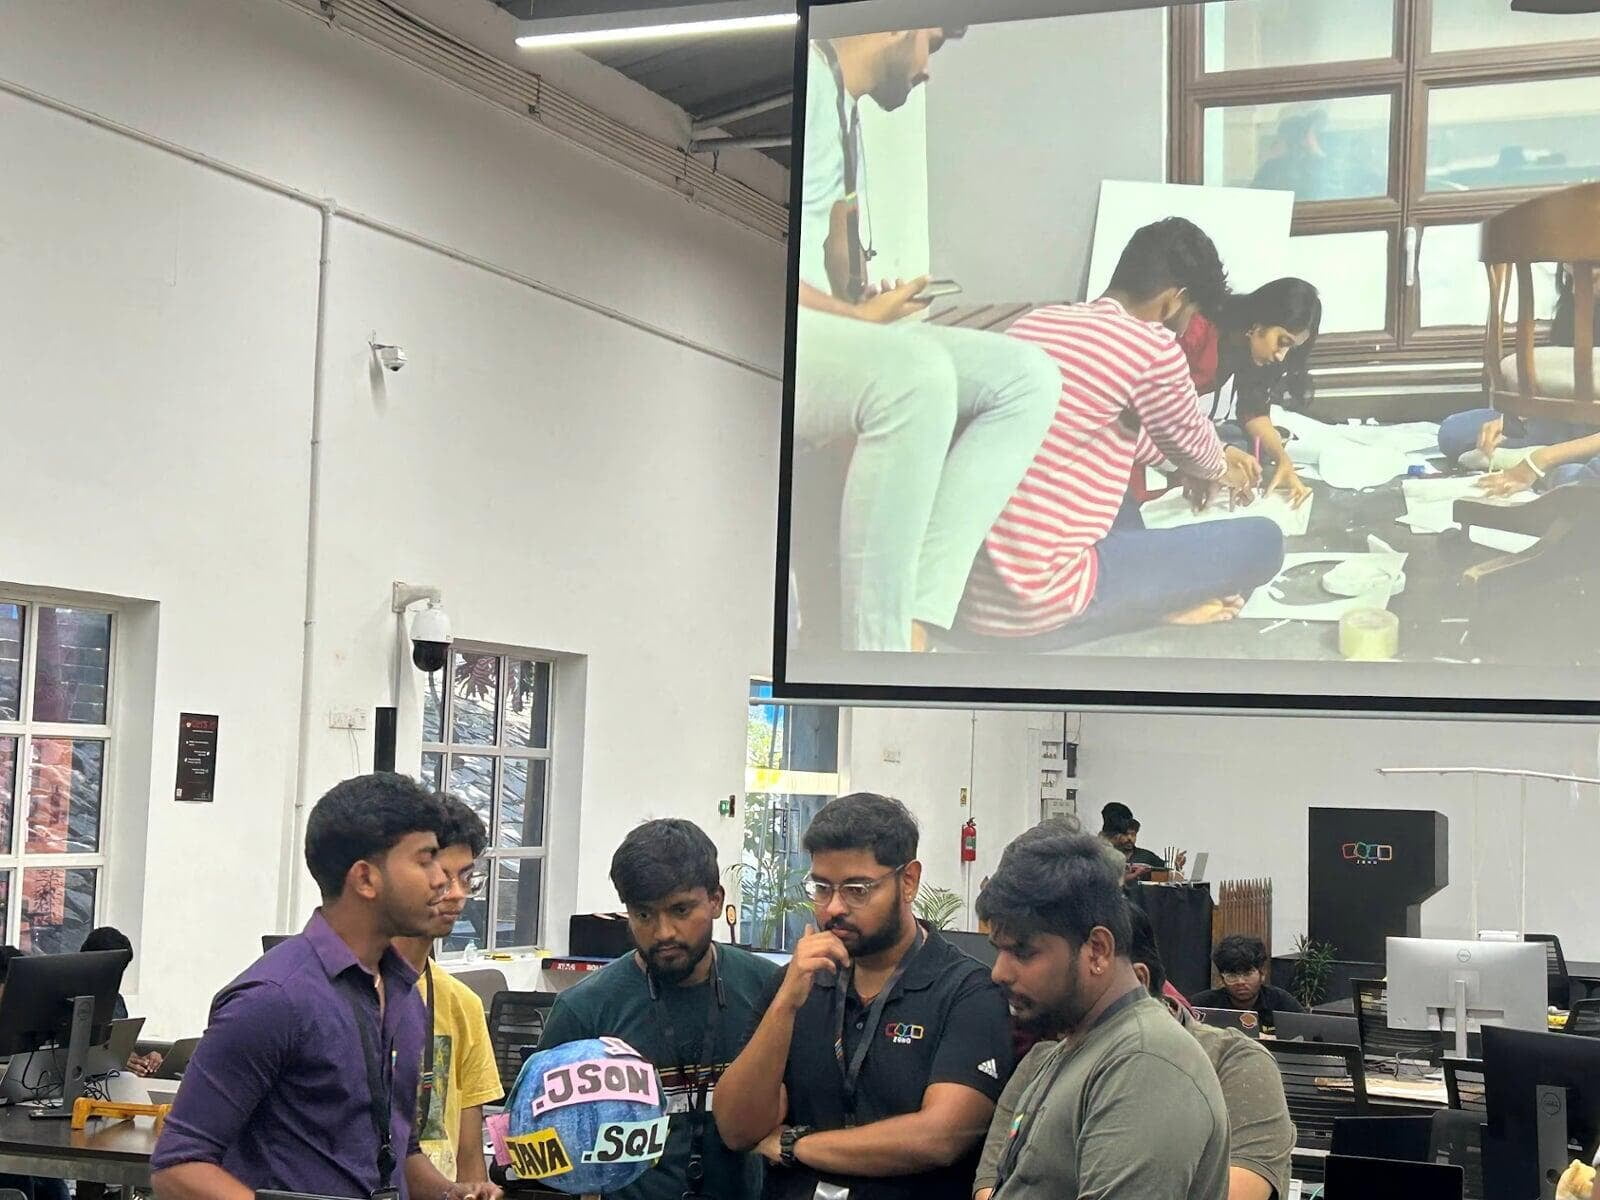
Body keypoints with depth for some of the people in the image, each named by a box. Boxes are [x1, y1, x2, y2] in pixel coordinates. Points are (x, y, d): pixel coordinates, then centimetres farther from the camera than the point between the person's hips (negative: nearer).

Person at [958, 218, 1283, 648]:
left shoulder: (1037, 321, 13)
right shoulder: (1150, 345, -10)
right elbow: (1191, 443, 12)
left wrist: (1212, 458, 44)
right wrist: (1222, 469, 36)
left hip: (965, 590, 8)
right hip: (1037, 607, -8)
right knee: (1263, 541, 1)